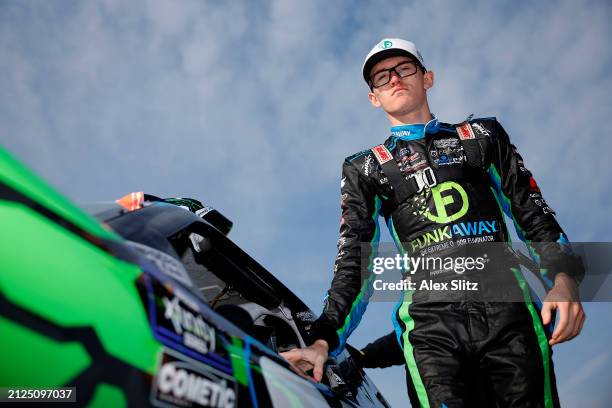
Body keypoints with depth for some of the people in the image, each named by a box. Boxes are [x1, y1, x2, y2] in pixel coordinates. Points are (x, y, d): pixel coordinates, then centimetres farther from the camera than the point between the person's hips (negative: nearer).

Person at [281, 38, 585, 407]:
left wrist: (565, 278, -5)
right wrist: (325, 340, -1)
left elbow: (535, 214, 14)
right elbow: (353, 263, 11)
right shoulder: (365, 169, 16)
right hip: (430, 324, -1)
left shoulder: (483, 135, 19)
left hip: (508, 311, 2)